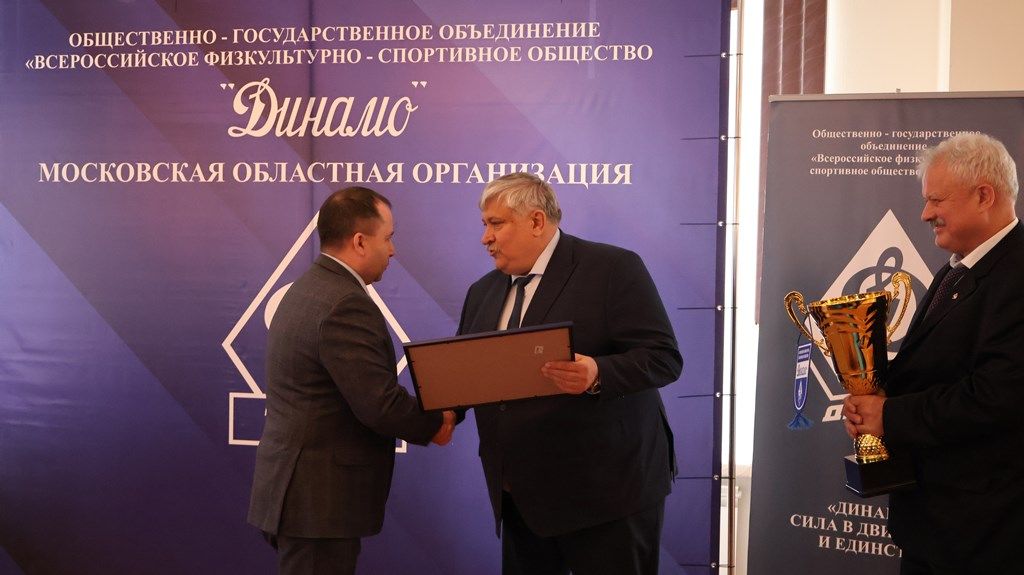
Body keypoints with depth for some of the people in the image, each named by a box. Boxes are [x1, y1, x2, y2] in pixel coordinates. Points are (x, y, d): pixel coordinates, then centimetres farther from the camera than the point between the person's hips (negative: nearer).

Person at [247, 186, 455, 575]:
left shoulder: (307, 289, 13)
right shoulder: (345, 304, -19)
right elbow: (380, 406, -22)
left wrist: (421, 416, 7)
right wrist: (437, 424, -4)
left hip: (299, 493, 10)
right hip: (319, 501, -10)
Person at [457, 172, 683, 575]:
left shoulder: (613, 268, -8)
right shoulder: (482, 292, 13)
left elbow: (663, 357, -15)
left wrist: (597, 375, -32)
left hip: (606, 489, -6)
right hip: (521, 497, 6)